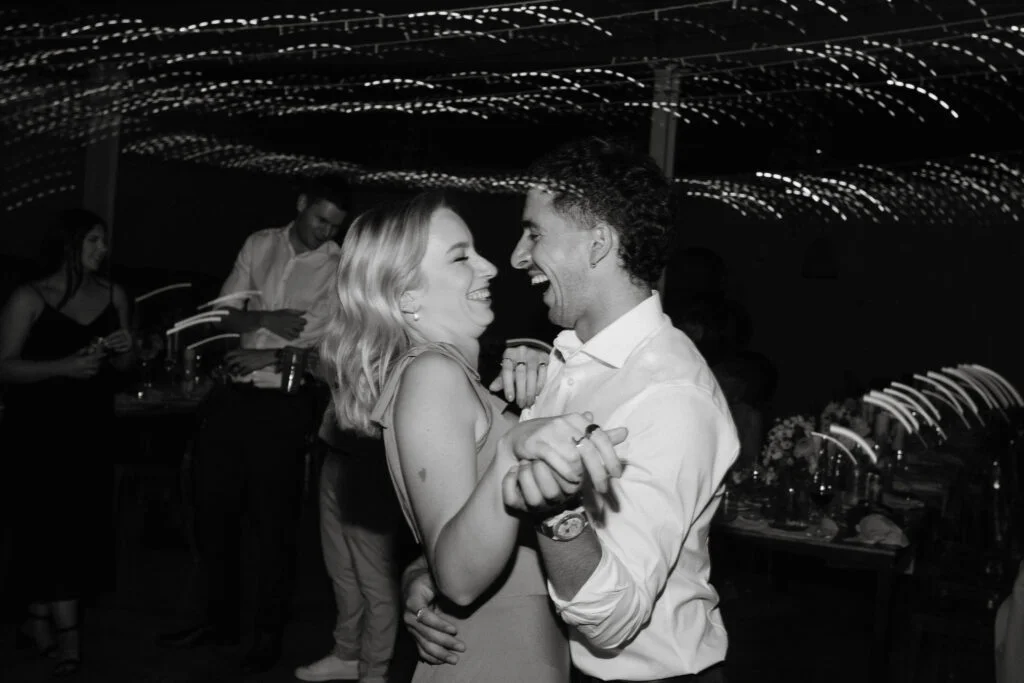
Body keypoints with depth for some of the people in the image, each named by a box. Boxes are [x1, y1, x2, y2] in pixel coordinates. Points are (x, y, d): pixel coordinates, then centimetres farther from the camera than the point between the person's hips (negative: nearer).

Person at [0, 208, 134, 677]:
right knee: (49, 522, -6)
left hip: (91, 428, 5)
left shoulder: (113, 295, 7)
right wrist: (64, 366, -23)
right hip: (38, 429, -5)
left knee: (83, 522, 7)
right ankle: (66, 629, -2)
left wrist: (123, 351, -6)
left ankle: (39, 620, 23)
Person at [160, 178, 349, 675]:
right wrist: (267, 319, -12)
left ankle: (268, 635, 20)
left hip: (285, 405, -5)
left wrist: (268, 357, -16)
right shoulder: (259, 245, 7)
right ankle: (220, 619, 30)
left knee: (273, 520, 4)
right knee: (213, 508, 12)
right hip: (235, 396, 5)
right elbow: (223, 315, 5)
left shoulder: (338, 267, -6)